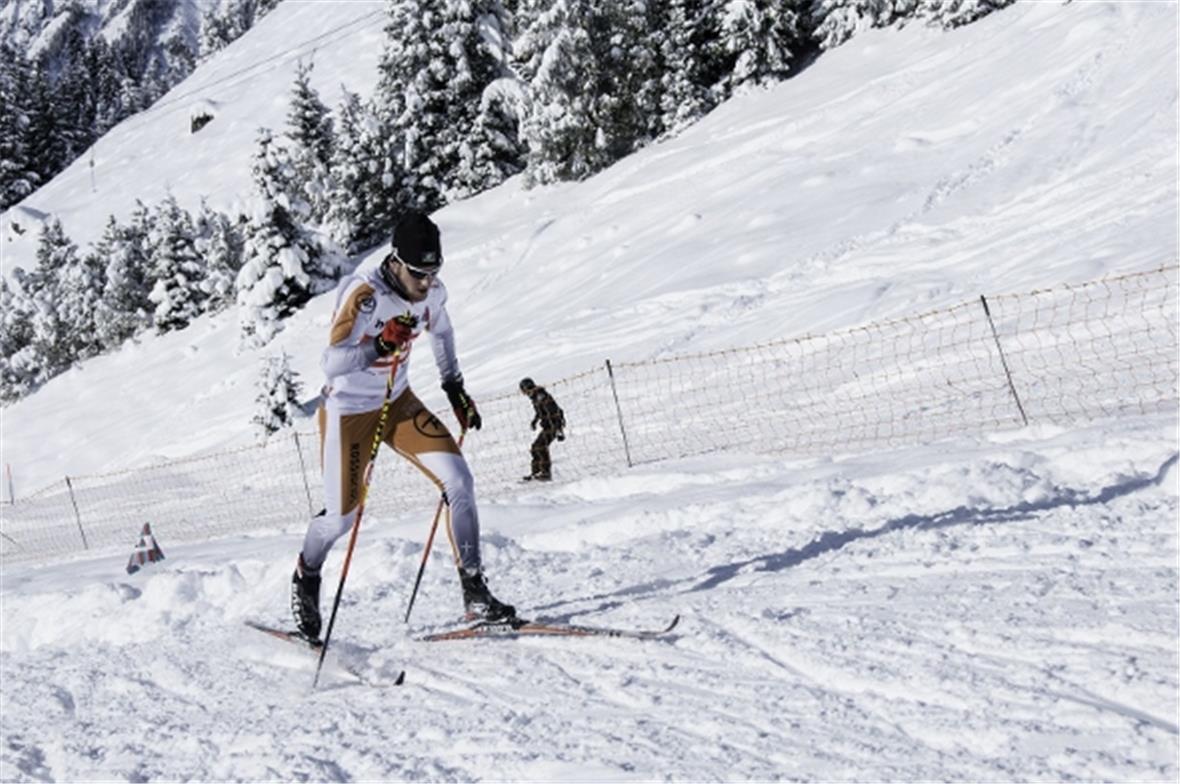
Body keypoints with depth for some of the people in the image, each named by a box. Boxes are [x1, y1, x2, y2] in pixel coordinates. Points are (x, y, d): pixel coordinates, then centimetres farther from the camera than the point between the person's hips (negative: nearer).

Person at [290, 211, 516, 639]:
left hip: (400, 403, 5)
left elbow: (440, 330, 15)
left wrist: (455, 388, 17)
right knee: (341, 515, 2)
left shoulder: (432, 292, -8)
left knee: (458, 480, -10)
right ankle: (305, 579, 35)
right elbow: (331, 364, -28)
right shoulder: (364, 295, -27)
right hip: (348, 411, -5)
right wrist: (380, 345, -41)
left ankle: (475, 593, -3)